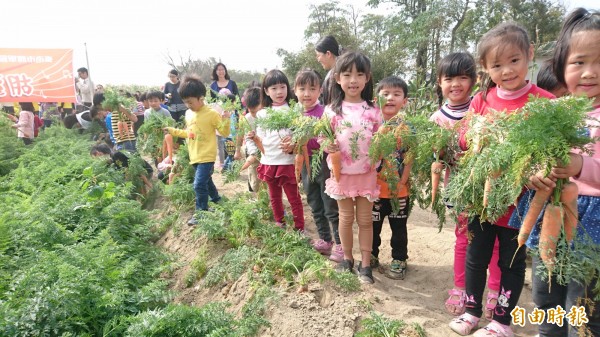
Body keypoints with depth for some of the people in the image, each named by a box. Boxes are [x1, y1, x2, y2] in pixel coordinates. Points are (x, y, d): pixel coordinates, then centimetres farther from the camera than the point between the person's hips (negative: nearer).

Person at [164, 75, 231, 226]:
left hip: (207, 157, -8)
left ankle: (201, 212, 1)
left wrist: (225, 120, -27)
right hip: (195, 157, 8)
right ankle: (217, 200, 40)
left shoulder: (211, 114, -13)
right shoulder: (188, 114, 8)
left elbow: (224, 132, -11)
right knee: (206, 182, 21)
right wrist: (173, 131, 16)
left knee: (199, 184, -12)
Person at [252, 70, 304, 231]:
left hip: (287, 162, -4)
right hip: (268, 162, 4)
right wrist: (254, 137, -13)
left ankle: (299, 229, 15)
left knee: (294, 197, 2)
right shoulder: (262, 114, 6)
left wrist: (292, 147, -22)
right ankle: (279, 224, 35)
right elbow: (261, 143, 8)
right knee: (274, 197, 18)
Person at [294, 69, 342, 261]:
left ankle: (341, 245, 15)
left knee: (331, 209, 2)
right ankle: (324, 240, 33)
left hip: (324, 163, -6)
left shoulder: (324, 113, -14)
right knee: (316, 208, 18)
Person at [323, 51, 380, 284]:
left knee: (365, 219, 9)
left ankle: (365, 263, 21)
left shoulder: (372, 110, -1)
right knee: (346, 217, 13)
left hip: (367, 172, 0)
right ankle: (347, 258, 31)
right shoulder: (332, 110, -3)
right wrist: (328, 147, -20)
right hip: (342, 172, 0)